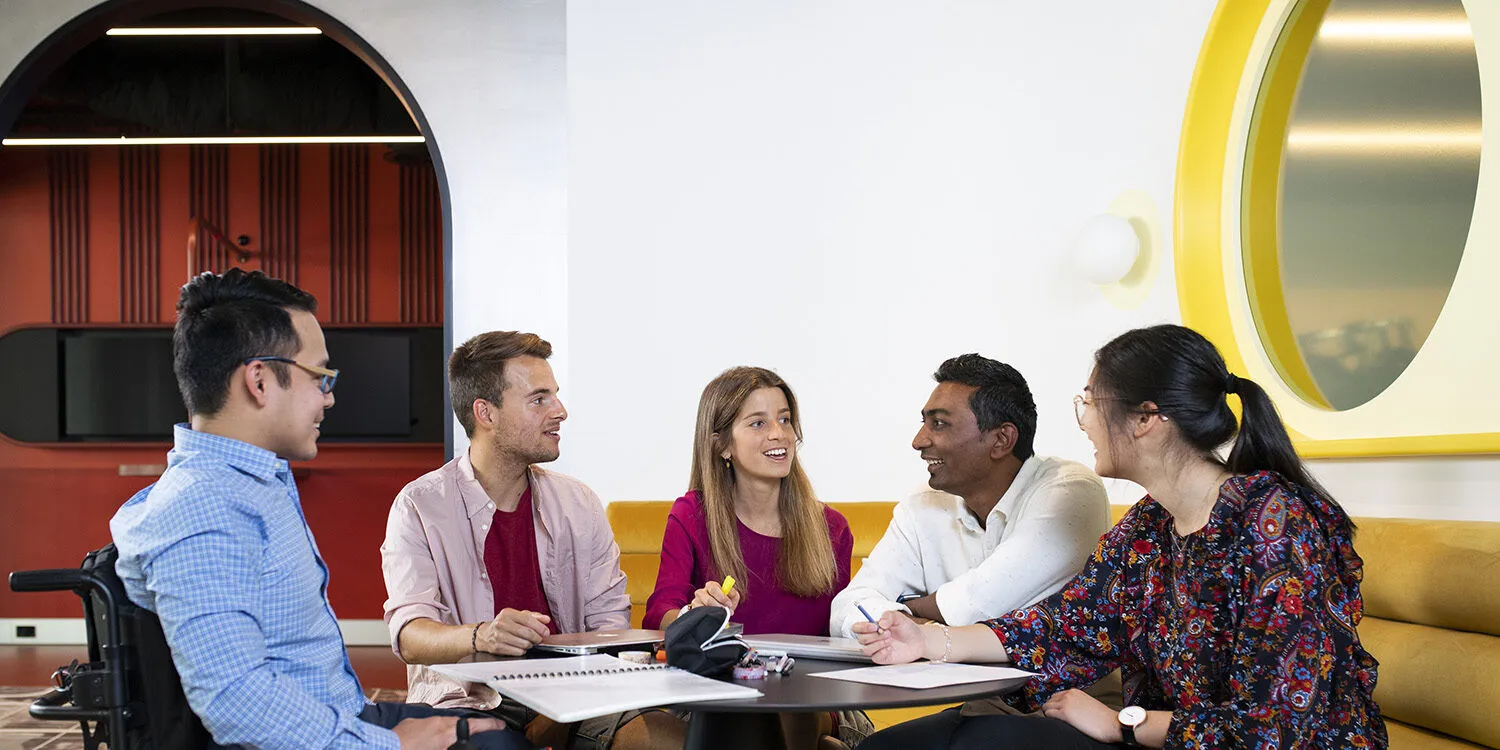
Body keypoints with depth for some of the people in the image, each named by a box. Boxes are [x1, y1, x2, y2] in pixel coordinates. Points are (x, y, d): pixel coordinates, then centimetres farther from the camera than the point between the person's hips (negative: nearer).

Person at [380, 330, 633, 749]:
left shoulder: (579, 503, 12)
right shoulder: (420, 507, -1)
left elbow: (610, 621, 7)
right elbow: (409, 635, -11)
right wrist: (481, 636, -34)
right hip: (467, 699, -4)